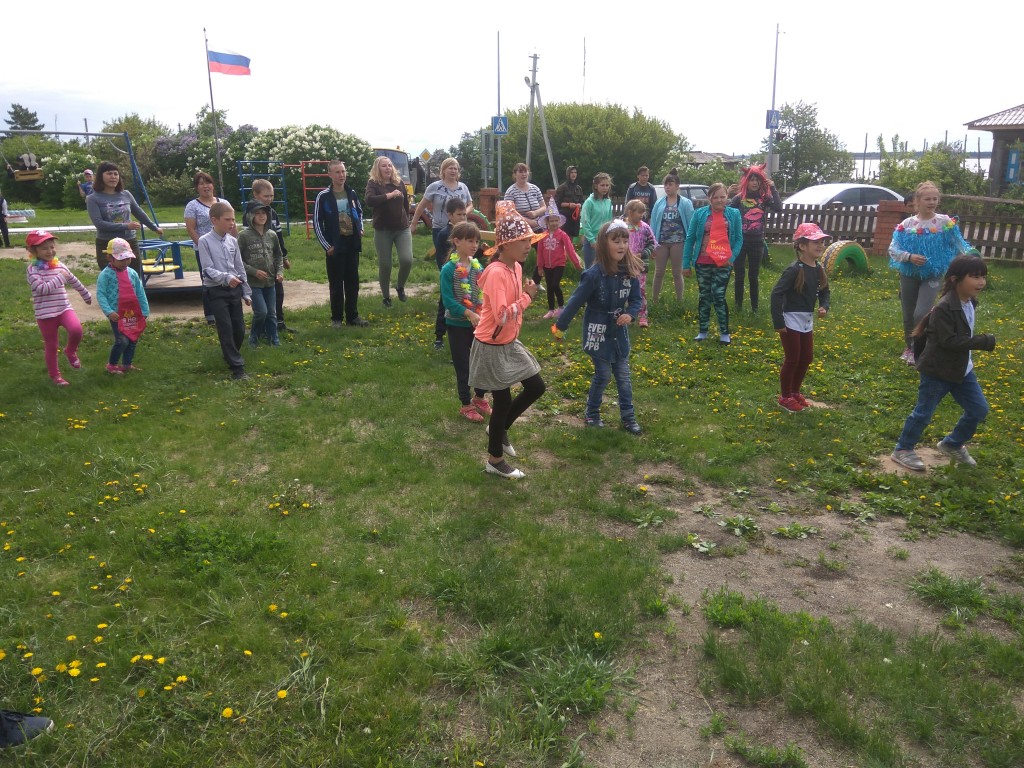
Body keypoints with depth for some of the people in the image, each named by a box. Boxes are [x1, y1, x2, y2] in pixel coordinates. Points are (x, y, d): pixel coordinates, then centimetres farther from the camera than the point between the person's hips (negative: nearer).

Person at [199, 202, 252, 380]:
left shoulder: (233, 241, 6)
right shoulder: (205, 242, -9)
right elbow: (208, 270, -14)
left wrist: (246, 292, 11)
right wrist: (226, 278, -30)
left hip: (235, 289, 5)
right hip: (217, 291, -5)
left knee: (240, 329, 8)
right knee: (226, 330, -6)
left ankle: (230, 355, 33)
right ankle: (237, 367, -3)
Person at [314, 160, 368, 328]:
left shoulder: (352, 193, 7)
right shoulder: (323, 196, -7)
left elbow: (359, 212, 24)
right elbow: (317, 223, -5)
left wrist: (360, 229, 7)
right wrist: (327, 246, -10)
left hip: (352, 244, 4)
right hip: (335, 246, -4)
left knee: (353, 282, 9)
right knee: (336, 283, 3)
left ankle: (352, 316, 18)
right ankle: (336, 318, 13)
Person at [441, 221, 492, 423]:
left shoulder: (478, 266, 2)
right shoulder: (449, 269, -14)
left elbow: (484, 293, 7)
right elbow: (448, 300, -18)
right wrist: (470, 314, -26)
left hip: (478, 323, 5)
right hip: (458, 324, -5)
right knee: (463, 367, 6)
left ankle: (479, 398, 35)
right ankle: (466, 405, 24)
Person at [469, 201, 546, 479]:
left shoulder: (516, 267, 3)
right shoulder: (497, 273, -25)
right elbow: (502, 315, -32)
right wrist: (527, 297, -24)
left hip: (510, 343, 9)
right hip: (493, 347, -9)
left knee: (536, 387, 15)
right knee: (503, 401, 3)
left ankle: (499, 429, 35)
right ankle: (495, 460, 23)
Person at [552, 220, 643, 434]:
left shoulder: (629, 272, -6)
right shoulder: (594, 274, -21)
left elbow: (636, 299, 4)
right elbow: (576, 301, -15)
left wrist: (630, 314, -17)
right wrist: (560, 326, -8)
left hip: (619, 332, 5)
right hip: (598, 332, -5)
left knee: (623, 375, 10)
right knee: (603, 375, 4)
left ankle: (628, 417, 22)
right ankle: (591, 414, 25)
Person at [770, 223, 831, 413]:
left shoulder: (819, 270, 3)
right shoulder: (794, 270, -20)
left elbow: (824, 292, 17)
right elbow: (776, 293, -22)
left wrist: (824, 306, -4)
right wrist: (778, 323, -23)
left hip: (807, 321, 8)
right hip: (791, 321, -8)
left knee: (807, 358, 15)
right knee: (792, 359, 1)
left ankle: (795, 391, 33)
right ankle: (785, 397, 18)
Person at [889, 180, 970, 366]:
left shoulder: (945, 222, -5)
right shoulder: (907, 224, -3)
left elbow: (959, 245, -2)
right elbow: (893, 249, -5)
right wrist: (909, 256, -21)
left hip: (933, 275, -2)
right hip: (909, 275, 2)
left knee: (921, 314, -16)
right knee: (908, 316, 11)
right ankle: (909, 348, 33)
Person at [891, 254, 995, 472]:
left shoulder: (970, 302, 5)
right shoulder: (944, 308, -24)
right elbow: (950, 341, -27)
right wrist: (984, 341, -26)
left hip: (961, 369, 8)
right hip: (937, 370, -8)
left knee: (979, 410, 12)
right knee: (924, 413, 3)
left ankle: (952, 444, 32)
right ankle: (903, 450, 19)